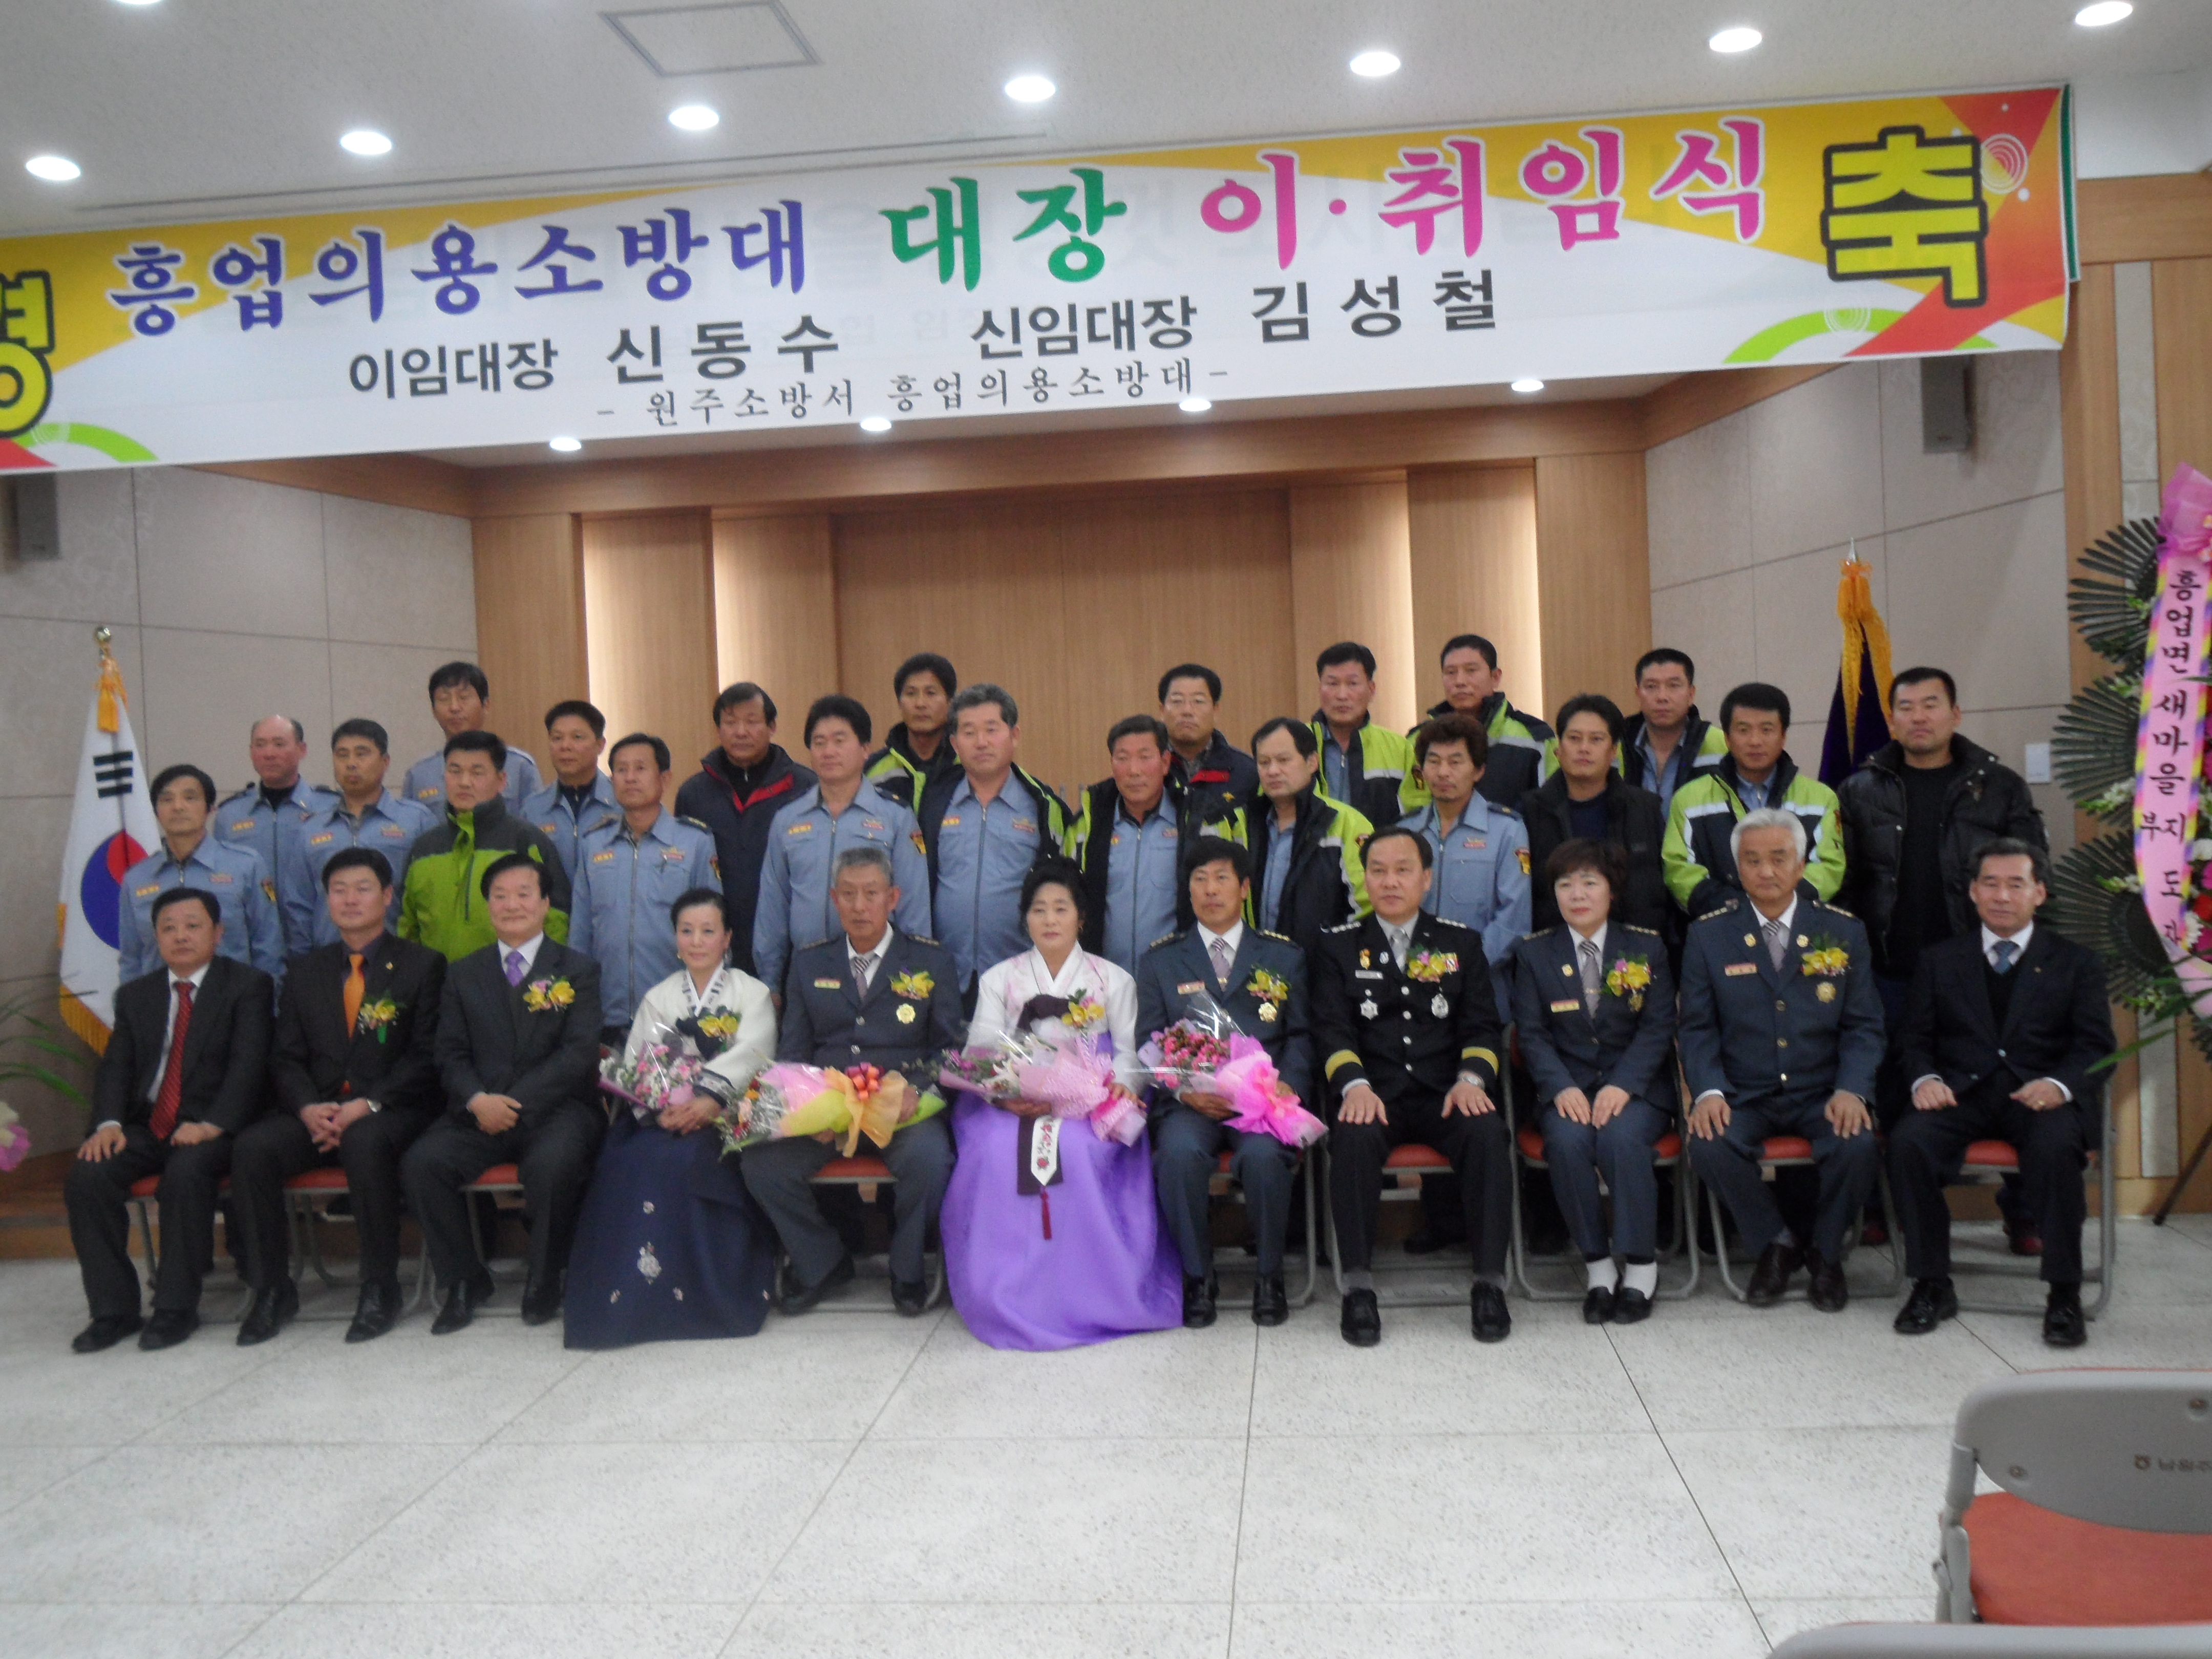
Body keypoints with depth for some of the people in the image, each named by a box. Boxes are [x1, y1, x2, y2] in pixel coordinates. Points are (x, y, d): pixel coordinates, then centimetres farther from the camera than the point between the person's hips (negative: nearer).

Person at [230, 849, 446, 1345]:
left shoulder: (423, 965, 6)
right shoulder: (307, 970, 18)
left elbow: (425, 1057, -3)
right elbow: (286, 1057, 11)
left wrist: (367, 1105, -17)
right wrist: (308, 1108, -11)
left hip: (391, 1112, -4)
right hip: (317, 1113, 4)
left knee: (366, 1144, -37)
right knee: (252, 1148, -24)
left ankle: (381, 1290, -23)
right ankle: (272, 1290, -12)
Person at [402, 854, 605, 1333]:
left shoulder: (578, 970, 8)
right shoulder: (464, 974, 18)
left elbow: (579, 1053, -4)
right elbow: (451, 1055, 9)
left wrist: (516, 1103, -16)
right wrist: (478, 1101, -14)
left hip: (555, 1109, -3)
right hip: (479, 1111, 3)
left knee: (551, 1164, -35)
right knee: (421, 1163, -24)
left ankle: (545, 1282, -9)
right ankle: (464, 1280, -3)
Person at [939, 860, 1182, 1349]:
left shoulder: (1113, 980, 15)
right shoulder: (998, 980, 16)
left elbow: (1128, 1054, 6)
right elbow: (981, 1054, 6)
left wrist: (1109, 1089, -16)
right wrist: (1005, 1093, -16)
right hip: (1011, 1105, 1)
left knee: (1077, 1150, -34)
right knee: (996, 1153, -31)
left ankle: (1085, 1288, -20)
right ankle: (1008, 1290, -21)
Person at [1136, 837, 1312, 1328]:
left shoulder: (1284, 956, 18)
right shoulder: (1160, 961, 17)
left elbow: (1302, 1035, 10)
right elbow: (1149, 1042, 8)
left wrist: (1289, 1086, -10)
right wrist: (1185, 1089, -11)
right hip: (1189, 1103, 0)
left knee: (1264, 1155, -34)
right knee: (1179, 1153, -33)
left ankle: (1270, 1276, -9)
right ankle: (1197, 1276, -11)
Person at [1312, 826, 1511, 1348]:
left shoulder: (1461, 943, 16)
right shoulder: (1339, 946, 12)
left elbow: (1482, 1026, 9)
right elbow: (1332, 1028, 2)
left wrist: (1471, 1078, -12)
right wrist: (1355, 1085, -18)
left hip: (1444, 1094, 1)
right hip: (1375, 1095, -1)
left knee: (1488, 1132, -31)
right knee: (1353, 1137, -34)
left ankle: (1490, 1282, -22)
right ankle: (1359, 1287, -25)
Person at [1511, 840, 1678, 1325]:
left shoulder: (1647, 947, 6)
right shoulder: (1534, 953, 7)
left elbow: (1658, 1027, -1)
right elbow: (1532, 1034, 1)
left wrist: (1622, 1086, -16)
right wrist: (1561, 1088, -17)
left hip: (1635, 1088, -1)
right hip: (1567, 1089, 1)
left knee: (1622, 1138, -32)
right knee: (1567, 1141, -31)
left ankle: (1641, 1266, -15)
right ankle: (1598, 1266, -15)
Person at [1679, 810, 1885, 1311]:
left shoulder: (1843, 932, 6)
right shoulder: (1708, 935, 4)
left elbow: (1863, 1025, 4)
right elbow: (1697, 1027, 2)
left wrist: (1852, 1090, -14)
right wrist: (1708, 1092, -16)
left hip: (1822, 1094, 1)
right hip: (1742, 1096, 0)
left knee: (1859, 1146, -30)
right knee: (1709, 1145, -31)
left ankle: (1825, 1251, 2)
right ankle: (1774, 1244, -1)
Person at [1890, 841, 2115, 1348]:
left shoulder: (2076, 963, 14)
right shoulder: (1939, 960, 17)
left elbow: (2096, 1047, 4)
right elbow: (1915, 1039, 13)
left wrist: (2059, 1084, -18)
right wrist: (1924, 1079, -11)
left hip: (2041, 1097, -1)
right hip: (1962, 1093, 1)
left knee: (2055, 1145, -36)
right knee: (1907, 1140, -30)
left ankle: (2064, 1294, -21)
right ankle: (1932, 1286, -17)